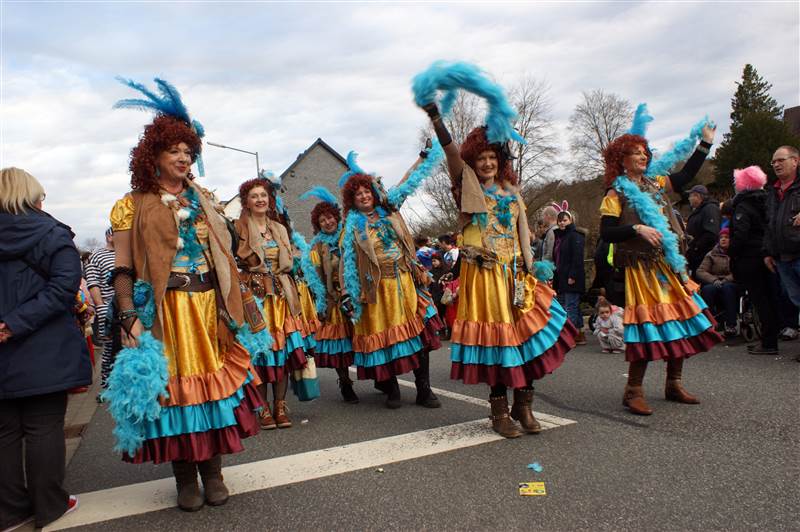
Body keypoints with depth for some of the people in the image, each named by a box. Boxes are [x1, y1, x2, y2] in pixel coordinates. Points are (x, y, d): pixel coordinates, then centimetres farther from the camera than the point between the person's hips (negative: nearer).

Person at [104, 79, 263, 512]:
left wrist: (231, 307, 9)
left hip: (209, 306, 3)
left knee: (213, 383, 5)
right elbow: (123, 268, -4)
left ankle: (213, 473, 19)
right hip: (166, 310, -3)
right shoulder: (134, 205, 2)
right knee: (172, 389, 2)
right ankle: (185, 479, 18)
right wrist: (129, 317, -16)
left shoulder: (203, 199, 14)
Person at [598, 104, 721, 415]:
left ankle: (674, 384, 23)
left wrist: (705, 144, 22)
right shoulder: (616, 194, -5)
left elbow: (687, 173, 25)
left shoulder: (656, 183, 13)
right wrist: (637, 229, -22)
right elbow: (606, 233, -12)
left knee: (680, 321, 9)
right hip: (642, 268, -7)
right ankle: (633, 391, 0)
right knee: (648, 324, -10)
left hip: (670, 264, 7)